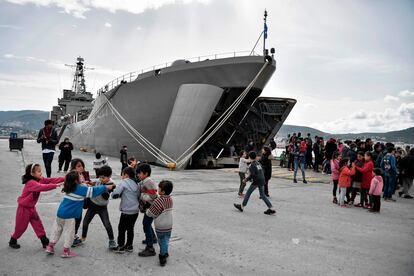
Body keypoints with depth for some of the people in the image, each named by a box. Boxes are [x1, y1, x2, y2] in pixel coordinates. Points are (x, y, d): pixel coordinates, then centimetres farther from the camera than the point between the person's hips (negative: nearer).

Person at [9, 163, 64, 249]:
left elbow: (50, 180, -14)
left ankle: (45, 242, 10)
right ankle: (12, 241, 33)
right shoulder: (31, 183, -30)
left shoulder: (40, 179, -4)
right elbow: (42, 187, -46)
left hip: (31, 207, 7)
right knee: (21, 227, 9)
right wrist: (55, 185, -53)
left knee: (38, 224, 6)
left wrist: (64, 179, -26)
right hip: (24, 208, -7)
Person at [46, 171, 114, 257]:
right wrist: (106, 187, -4)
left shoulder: (69, 187, 6)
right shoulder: (81, 188, -14)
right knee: (69, 233, 7)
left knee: (57, 230, 22)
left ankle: (50, 246, 29)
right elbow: (93, 190, -10)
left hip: (60, 212, 7)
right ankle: (66, 251, 16)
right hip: (69, 215, -7)